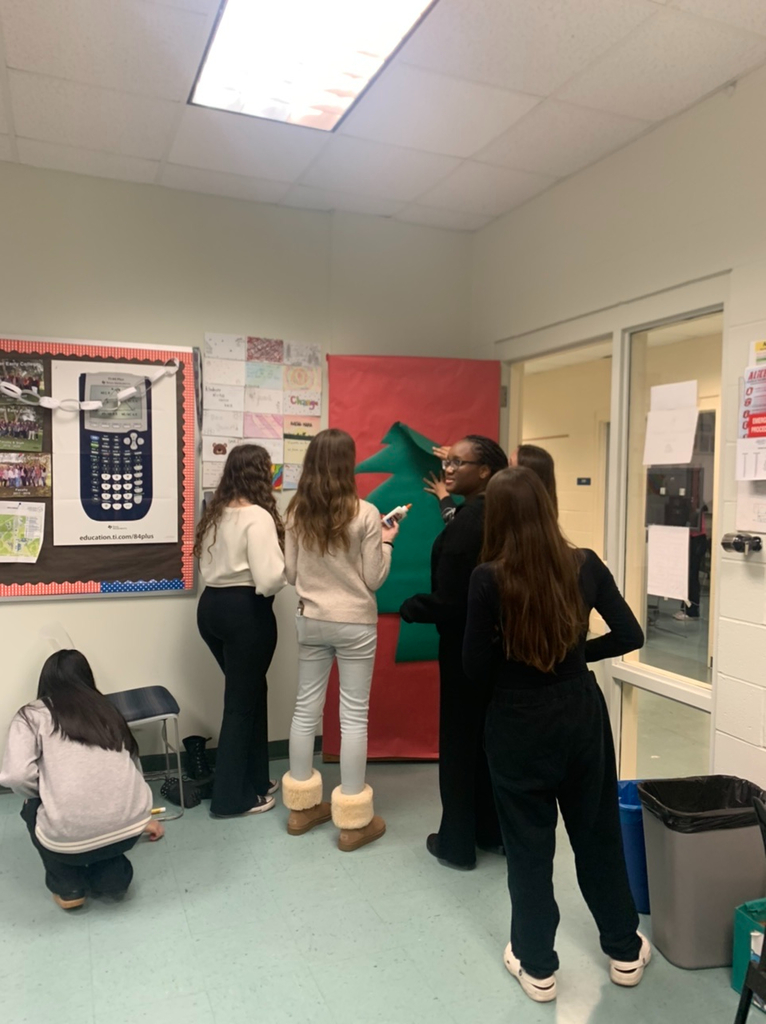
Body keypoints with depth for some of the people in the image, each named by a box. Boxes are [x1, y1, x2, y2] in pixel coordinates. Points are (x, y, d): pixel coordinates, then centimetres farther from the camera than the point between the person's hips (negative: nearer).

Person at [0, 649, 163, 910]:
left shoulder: (32, 715, 8)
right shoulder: (107, 711, 20)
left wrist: (42, 793, 14)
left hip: (70, 839, -3)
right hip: (130, 829, 3)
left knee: (34, 809, 30)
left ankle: (67, 887, 27)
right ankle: (112, 875, 24)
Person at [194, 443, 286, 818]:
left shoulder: (215, 513, 10)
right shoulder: (257, 517, -17)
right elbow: (270, 579, -23)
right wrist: (291, 566, -5)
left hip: (210, 605, 8)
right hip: (246, 612, -8)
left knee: (250, 691, 19)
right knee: (242, 701, 5)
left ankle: (256, 778, 30)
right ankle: (230, 797, 17)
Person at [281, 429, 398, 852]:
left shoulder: (297, 512, -2)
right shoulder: (365, 514, -14)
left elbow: (291, 574, 5)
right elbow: (373, 580, -9)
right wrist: (386, 543, 5)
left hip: (310, 621, 4)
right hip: (355, 624, -4)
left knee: (306, 708, 14)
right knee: (353, 716, 4)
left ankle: (302, 806, 28)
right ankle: (353, 820, 14)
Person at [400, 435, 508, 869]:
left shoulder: (465, 523, -23)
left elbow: (448, 601, -23)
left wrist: (409, 608, -6)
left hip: (467, 646, -8)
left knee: (460, 741, 7)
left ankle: (458, 843, 23)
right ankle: (496, 831, 35)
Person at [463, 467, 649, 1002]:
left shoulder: (489, 577, -18)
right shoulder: (585, 565, -8)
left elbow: (476, 668, -14)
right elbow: (631, 635, -1)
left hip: (519, 723, -3)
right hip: (583, 713, 4)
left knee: (529, 843, 15)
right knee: (598, 830, 22)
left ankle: (538, 966, 30)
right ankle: (625, 950, 40)